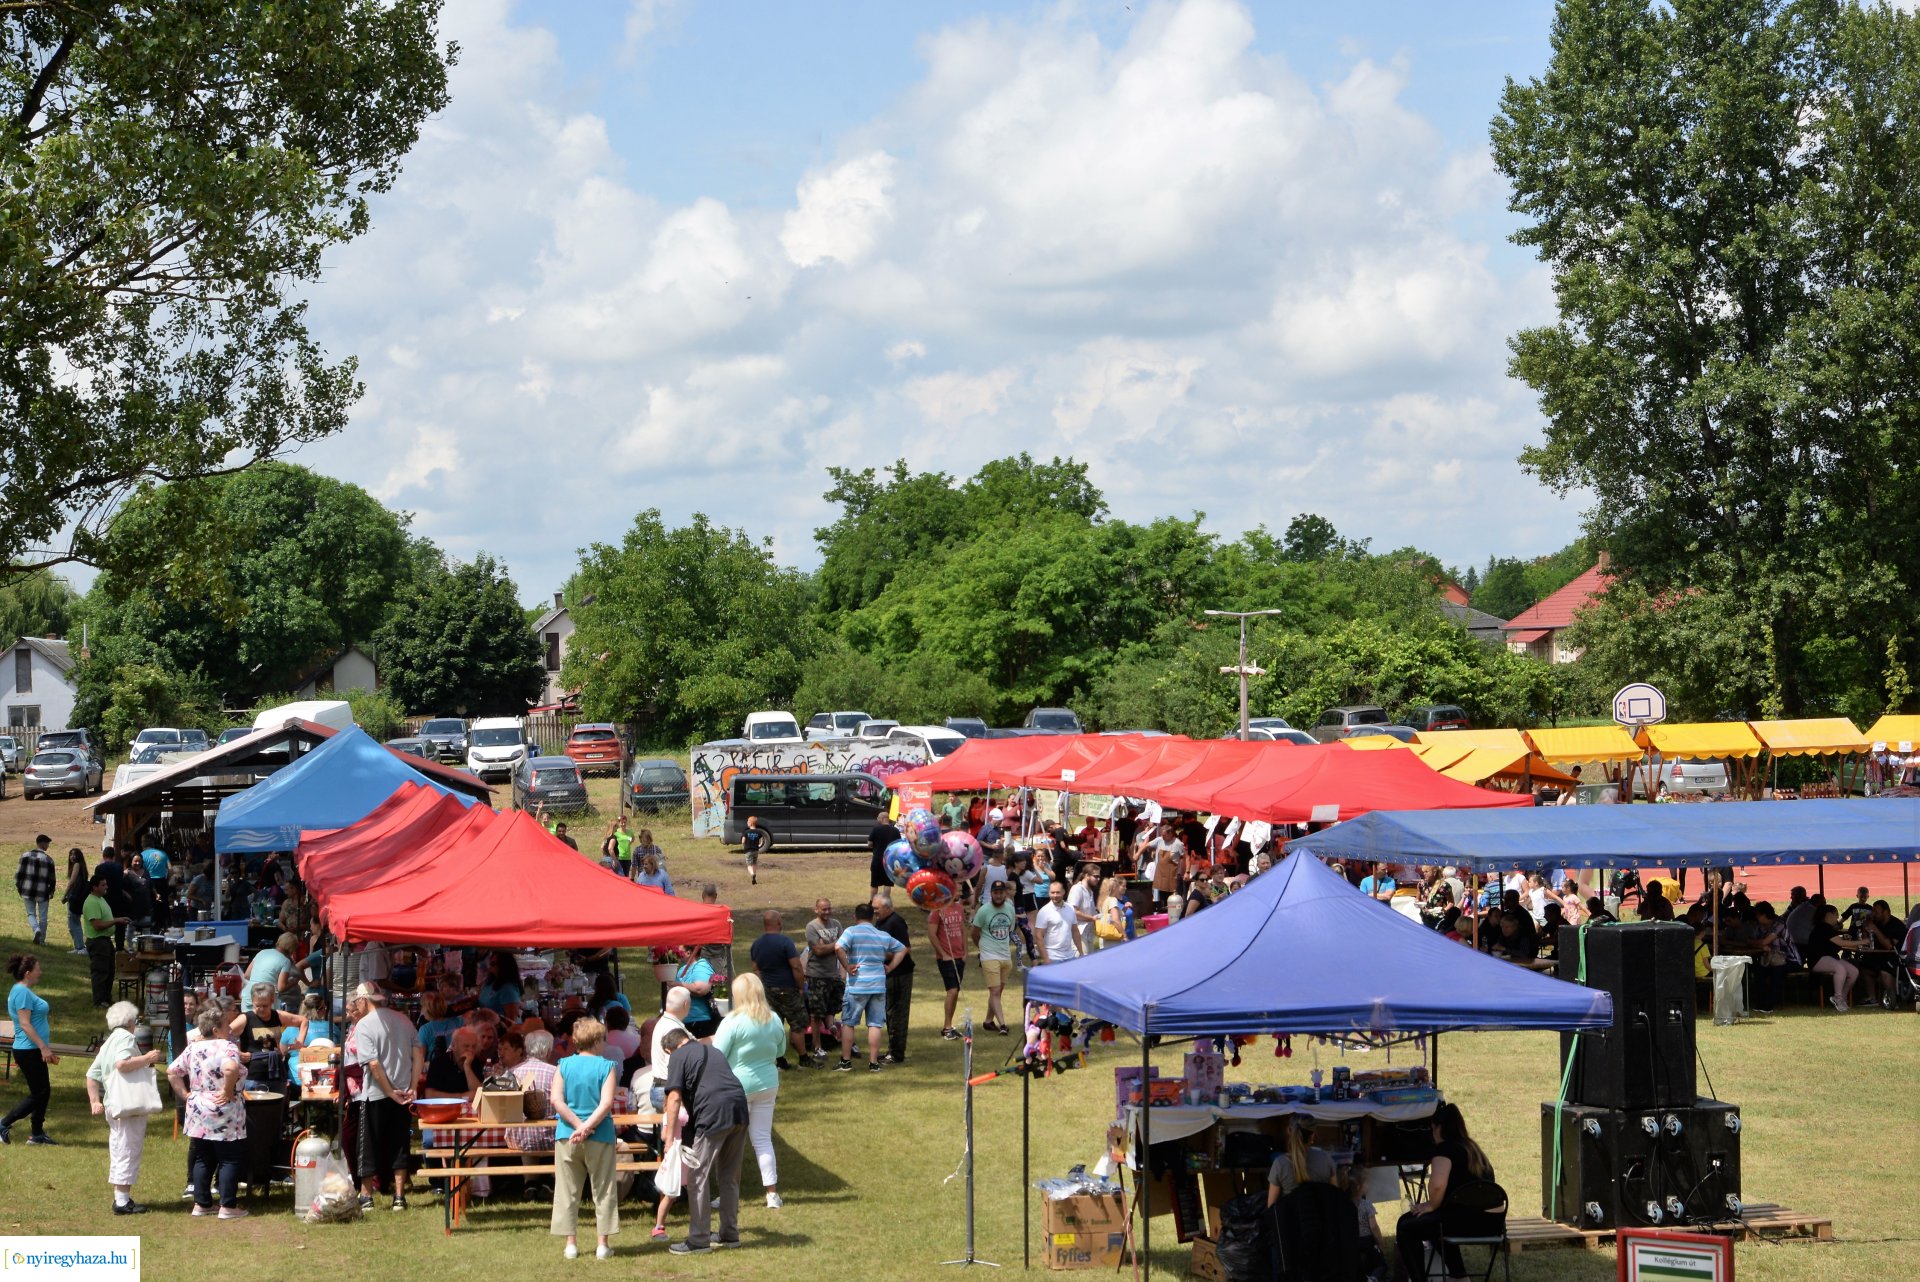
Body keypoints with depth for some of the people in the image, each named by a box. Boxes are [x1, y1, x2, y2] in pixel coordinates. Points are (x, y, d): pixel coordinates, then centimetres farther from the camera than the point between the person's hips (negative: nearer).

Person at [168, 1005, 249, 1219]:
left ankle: (201, 1204, 18)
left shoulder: (192, 1049, 7)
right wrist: (228, 1091, -20)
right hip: (224, 1116, -6)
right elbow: (230, 1068, -33)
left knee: (202, 1160, 14)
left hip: (198, 1115, 6)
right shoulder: (227, 1047, -14)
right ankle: (228, 1207, 1)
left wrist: (184, 1094, 11)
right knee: (229, 1160, 1)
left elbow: (172, 1072, 10)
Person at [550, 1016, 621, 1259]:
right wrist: (587, 1127, -15)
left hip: (566, 1136, 2)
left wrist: (577, 1125, -10)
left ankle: (571, 1243, 11)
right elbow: (606, 1103, -16)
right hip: (600, 1136, -2)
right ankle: (603, 1244, 7)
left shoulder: (563, 1066, 2)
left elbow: (557, 1100, -8)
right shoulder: (607, 1067, -5)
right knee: (603, 1191, 7)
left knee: (567, 1192, 10)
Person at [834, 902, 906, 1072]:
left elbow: (838, 948, -23)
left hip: (857, 985, -4)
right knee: (875, 1025, 6)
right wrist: (889, 968, 14)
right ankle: (873, 1063, 5)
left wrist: (847, 967, -12)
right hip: (879, 986, 4)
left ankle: (846, 1061, 9)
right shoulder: (884, 936, 11)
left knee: (847, 1023, 8)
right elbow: (902, 949, 21)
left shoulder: (852, 931, -6)